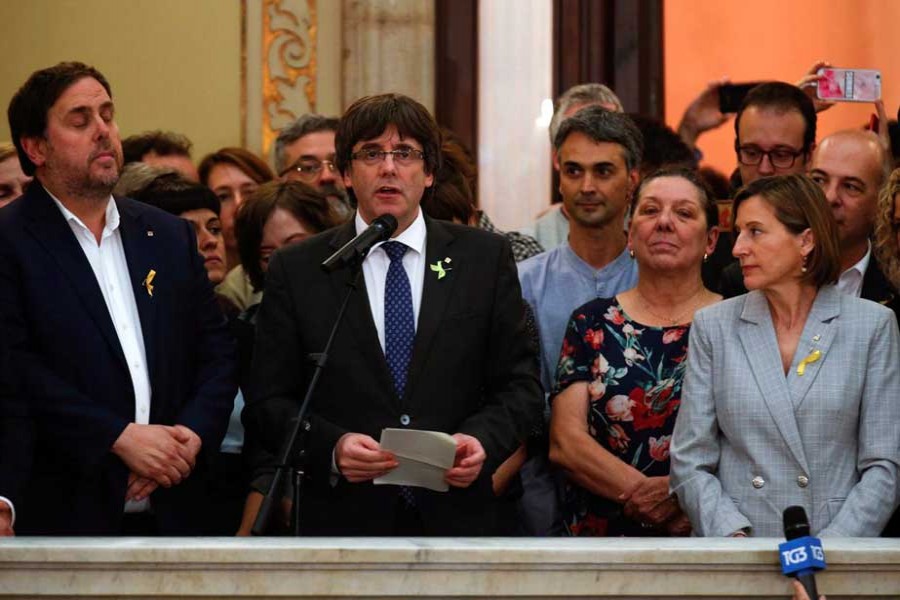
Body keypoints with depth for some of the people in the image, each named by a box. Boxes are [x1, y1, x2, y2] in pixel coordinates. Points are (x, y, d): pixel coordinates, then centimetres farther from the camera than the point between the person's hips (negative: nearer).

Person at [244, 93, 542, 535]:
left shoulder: (486, 258, 6)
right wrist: (332, 447, -17)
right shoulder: (296, 270, 3)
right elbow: (270, 400, 1)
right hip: (342, 523, -1)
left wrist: (483, 439, -14)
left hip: (456, 519, 1)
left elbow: (520, 384, 6)